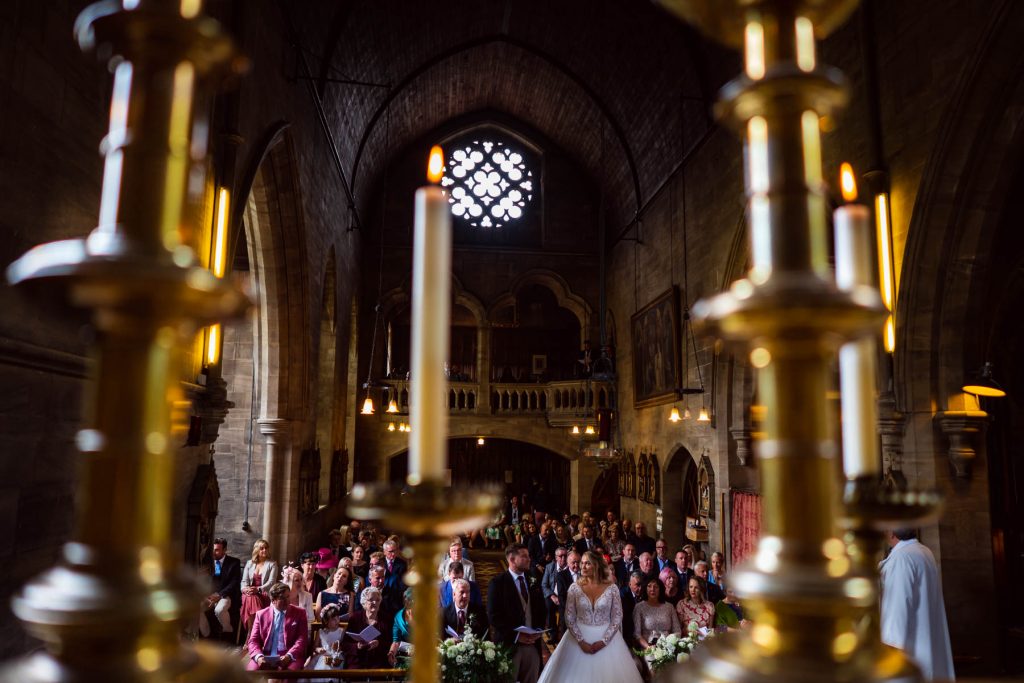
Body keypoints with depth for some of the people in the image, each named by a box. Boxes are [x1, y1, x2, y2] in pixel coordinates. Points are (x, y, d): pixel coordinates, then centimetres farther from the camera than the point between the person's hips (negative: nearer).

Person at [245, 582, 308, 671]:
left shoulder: (299, 613, 9)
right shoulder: (261, 614, 12)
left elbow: (302, 639, 1)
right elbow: (253, 640, 8)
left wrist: (289, 656, -17)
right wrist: (258, 656, -14)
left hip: (290, 657, -2)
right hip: (266, 657, 2)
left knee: (291, 669, -34)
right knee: (251, 670, -28)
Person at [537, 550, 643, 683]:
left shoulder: (611, 588, -7)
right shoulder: (574, 588, -5)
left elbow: (617, 617, -5)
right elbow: (569, 618, -3)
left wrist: (603, 641, -12)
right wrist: (581, 641, -12)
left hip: (607, 638, 0)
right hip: (579, 639, 1)